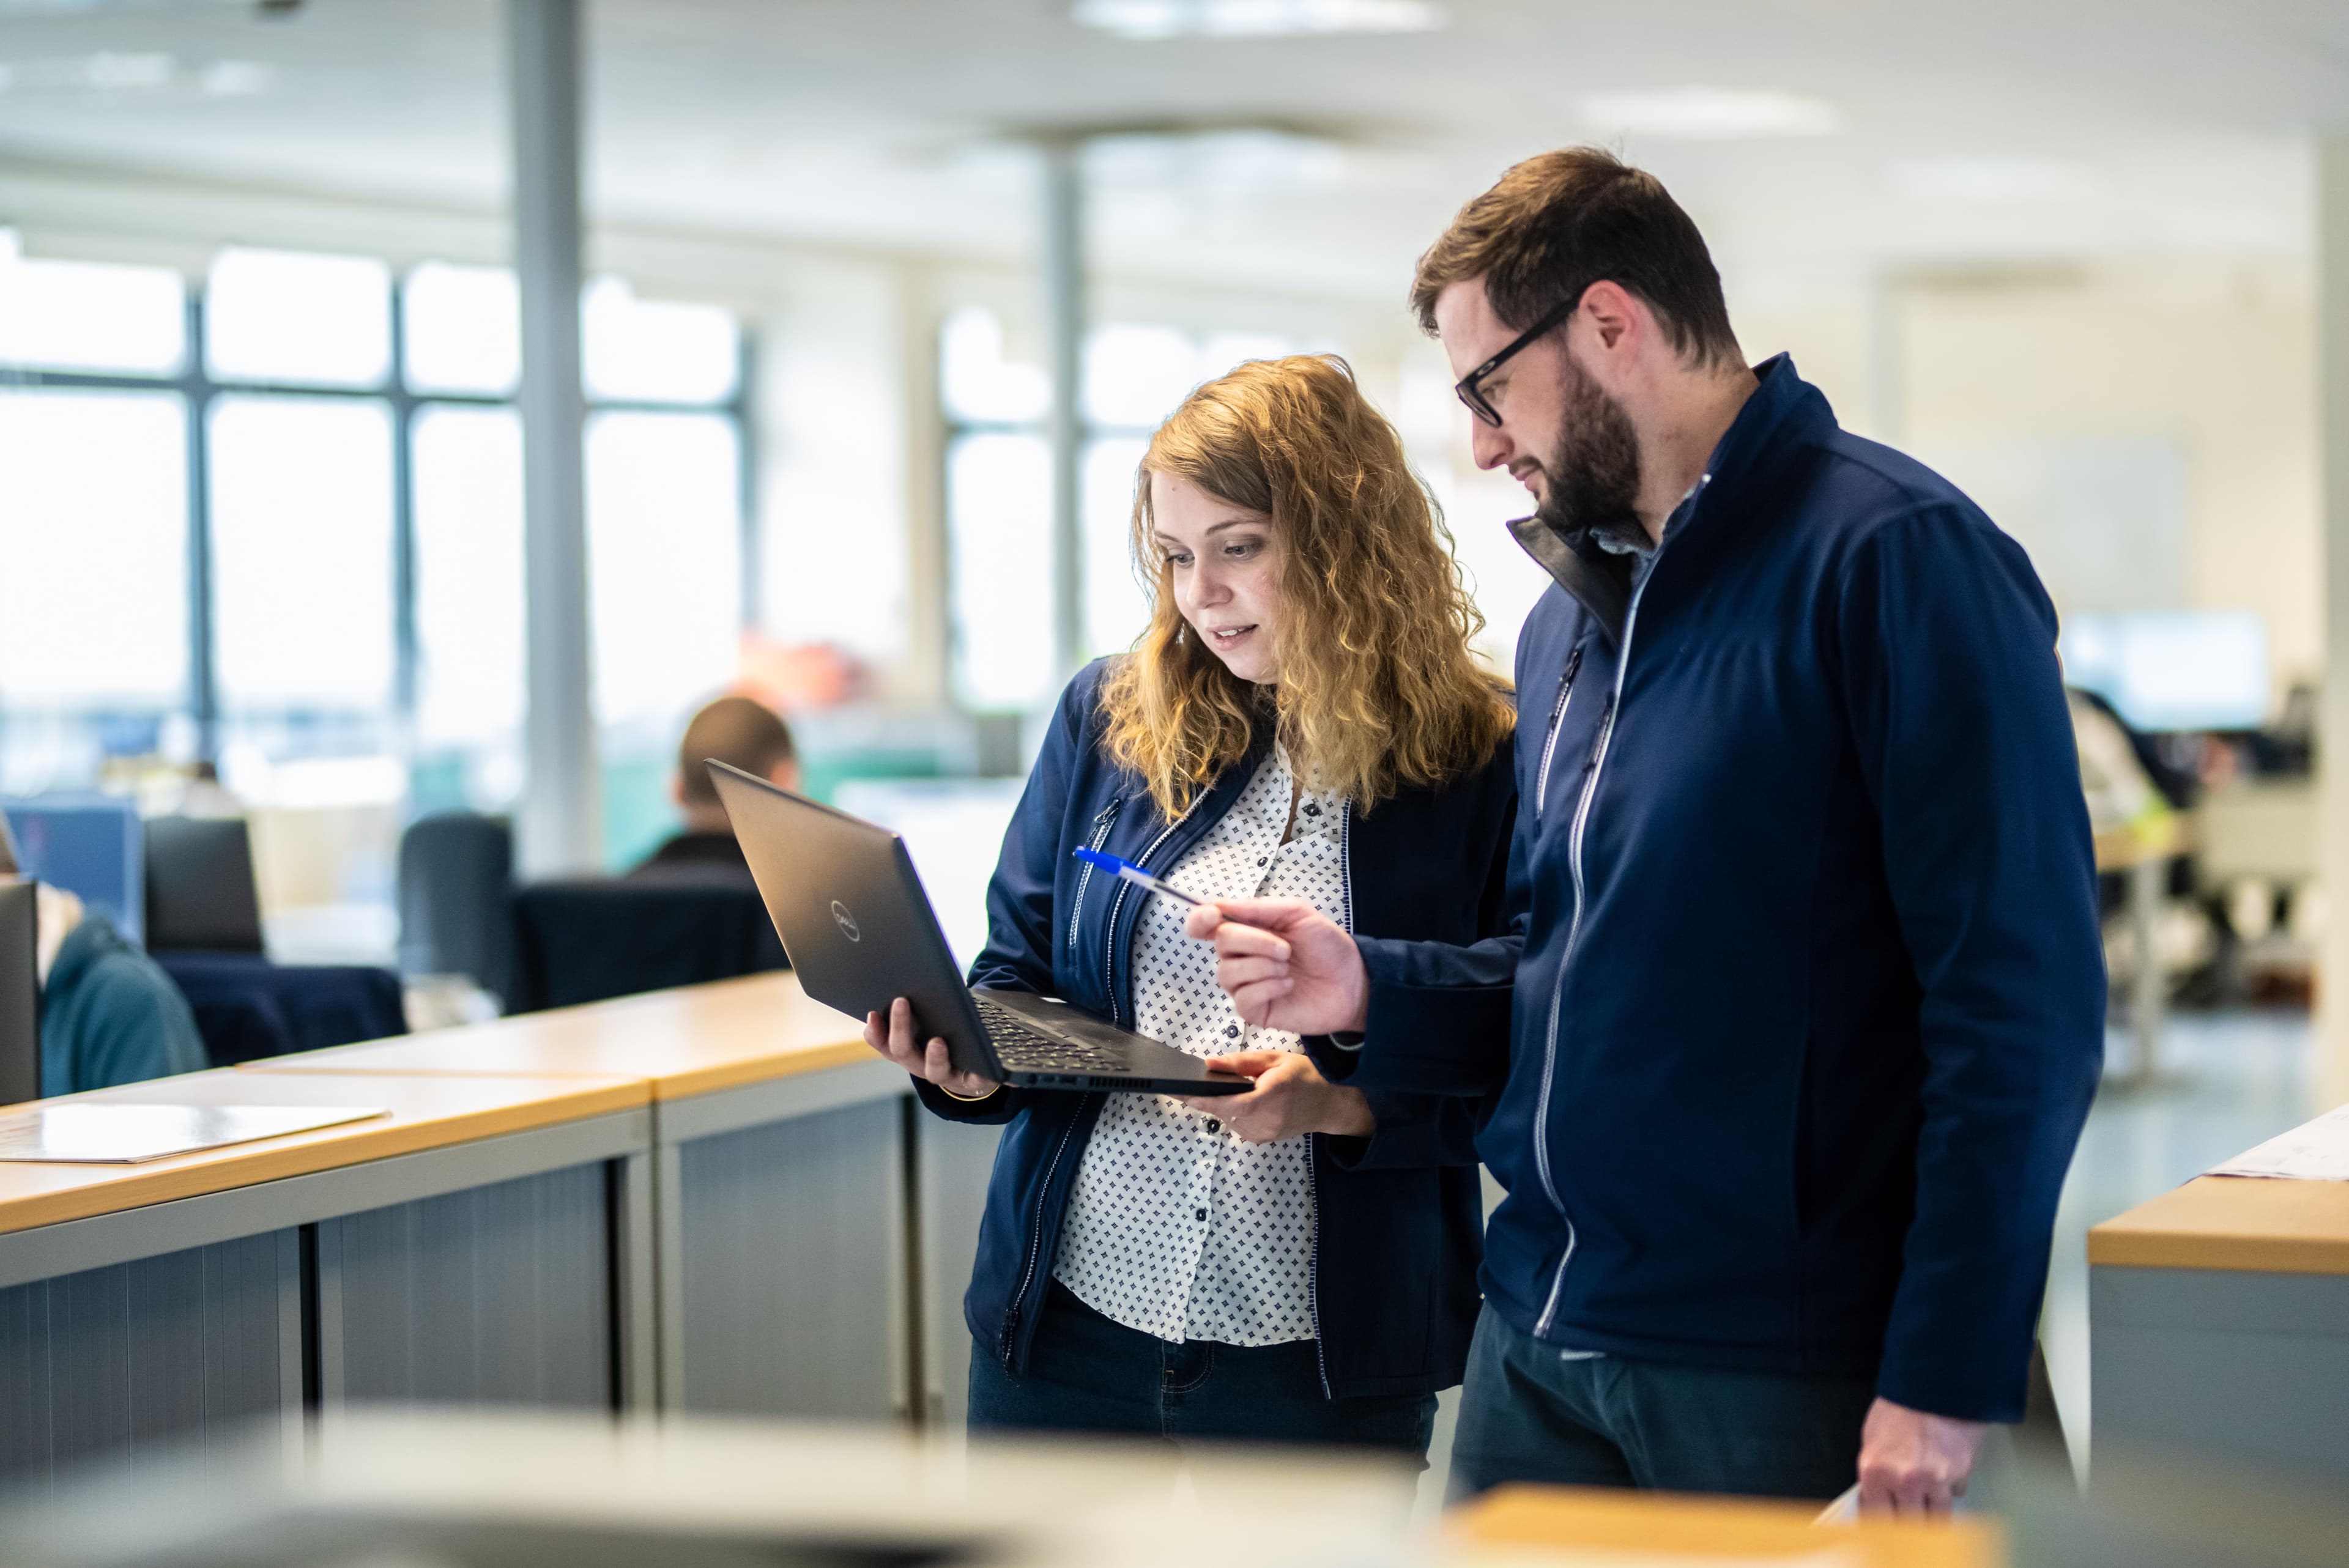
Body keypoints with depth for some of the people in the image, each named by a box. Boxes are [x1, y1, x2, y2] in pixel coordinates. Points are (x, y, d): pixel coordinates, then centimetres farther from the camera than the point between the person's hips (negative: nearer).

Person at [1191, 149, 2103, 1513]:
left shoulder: (1896, 559, -12)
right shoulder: (1575, 610, 15)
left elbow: (2023, 1001, -17)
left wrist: (1947, 1379, -20)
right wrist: (1372, 993, 4)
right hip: (1539, 1347, 8)